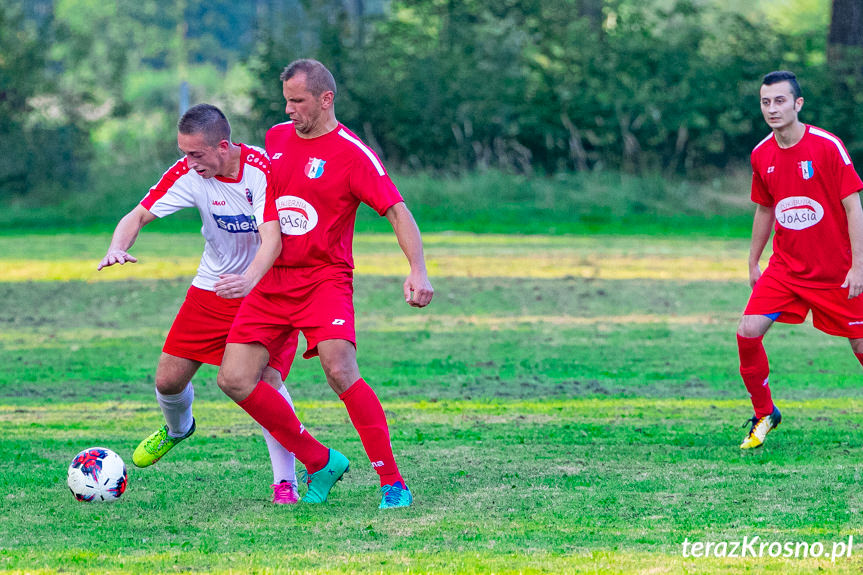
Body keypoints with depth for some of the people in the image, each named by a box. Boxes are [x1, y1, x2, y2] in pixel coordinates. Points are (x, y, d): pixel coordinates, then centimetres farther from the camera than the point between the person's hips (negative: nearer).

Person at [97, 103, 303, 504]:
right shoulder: (187, 173, -14)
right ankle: (177, 428, 39)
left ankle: (285, 482, -6)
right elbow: (139, 215, -13)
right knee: (168, 380, 3)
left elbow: (272, 239, -37)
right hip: (213, 287, 4)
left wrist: (249, 279, -57)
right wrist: (117, 248, -36)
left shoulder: (262, 170, -27)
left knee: (268, 381, -20)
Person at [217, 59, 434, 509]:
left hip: (324, 278, -6)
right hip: (272, 281, 6)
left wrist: (418, 270, -29)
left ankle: (392, 481, -18)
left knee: (339, 370, -27)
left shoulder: (352, 154, -9)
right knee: (234, 380, -5)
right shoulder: (276, 138, 10)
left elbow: (398, 211, -15)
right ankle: (320, 463, 9)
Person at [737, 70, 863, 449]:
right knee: (748, 332, -12)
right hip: (785, 268, 4)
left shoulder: (827, 146, -14)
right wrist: (753, 262, 17)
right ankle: (764, 414, 6)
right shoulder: (761, 155, 1)